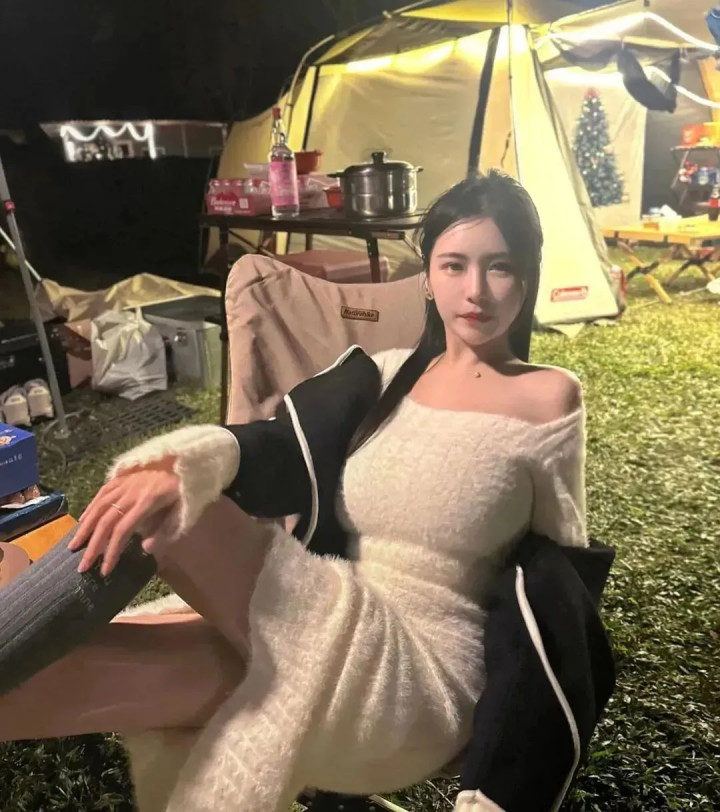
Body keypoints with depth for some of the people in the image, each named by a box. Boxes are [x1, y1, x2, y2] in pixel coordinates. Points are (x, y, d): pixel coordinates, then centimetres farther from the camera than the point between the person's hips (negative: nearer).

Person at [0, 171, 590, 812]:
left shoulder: (549, 397, -1)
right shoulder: (386, 375, 10)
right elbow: (280, 444, -7)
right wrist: (183, 462, -26)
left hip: (421, 669, -4)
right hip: (331, 631, 4)